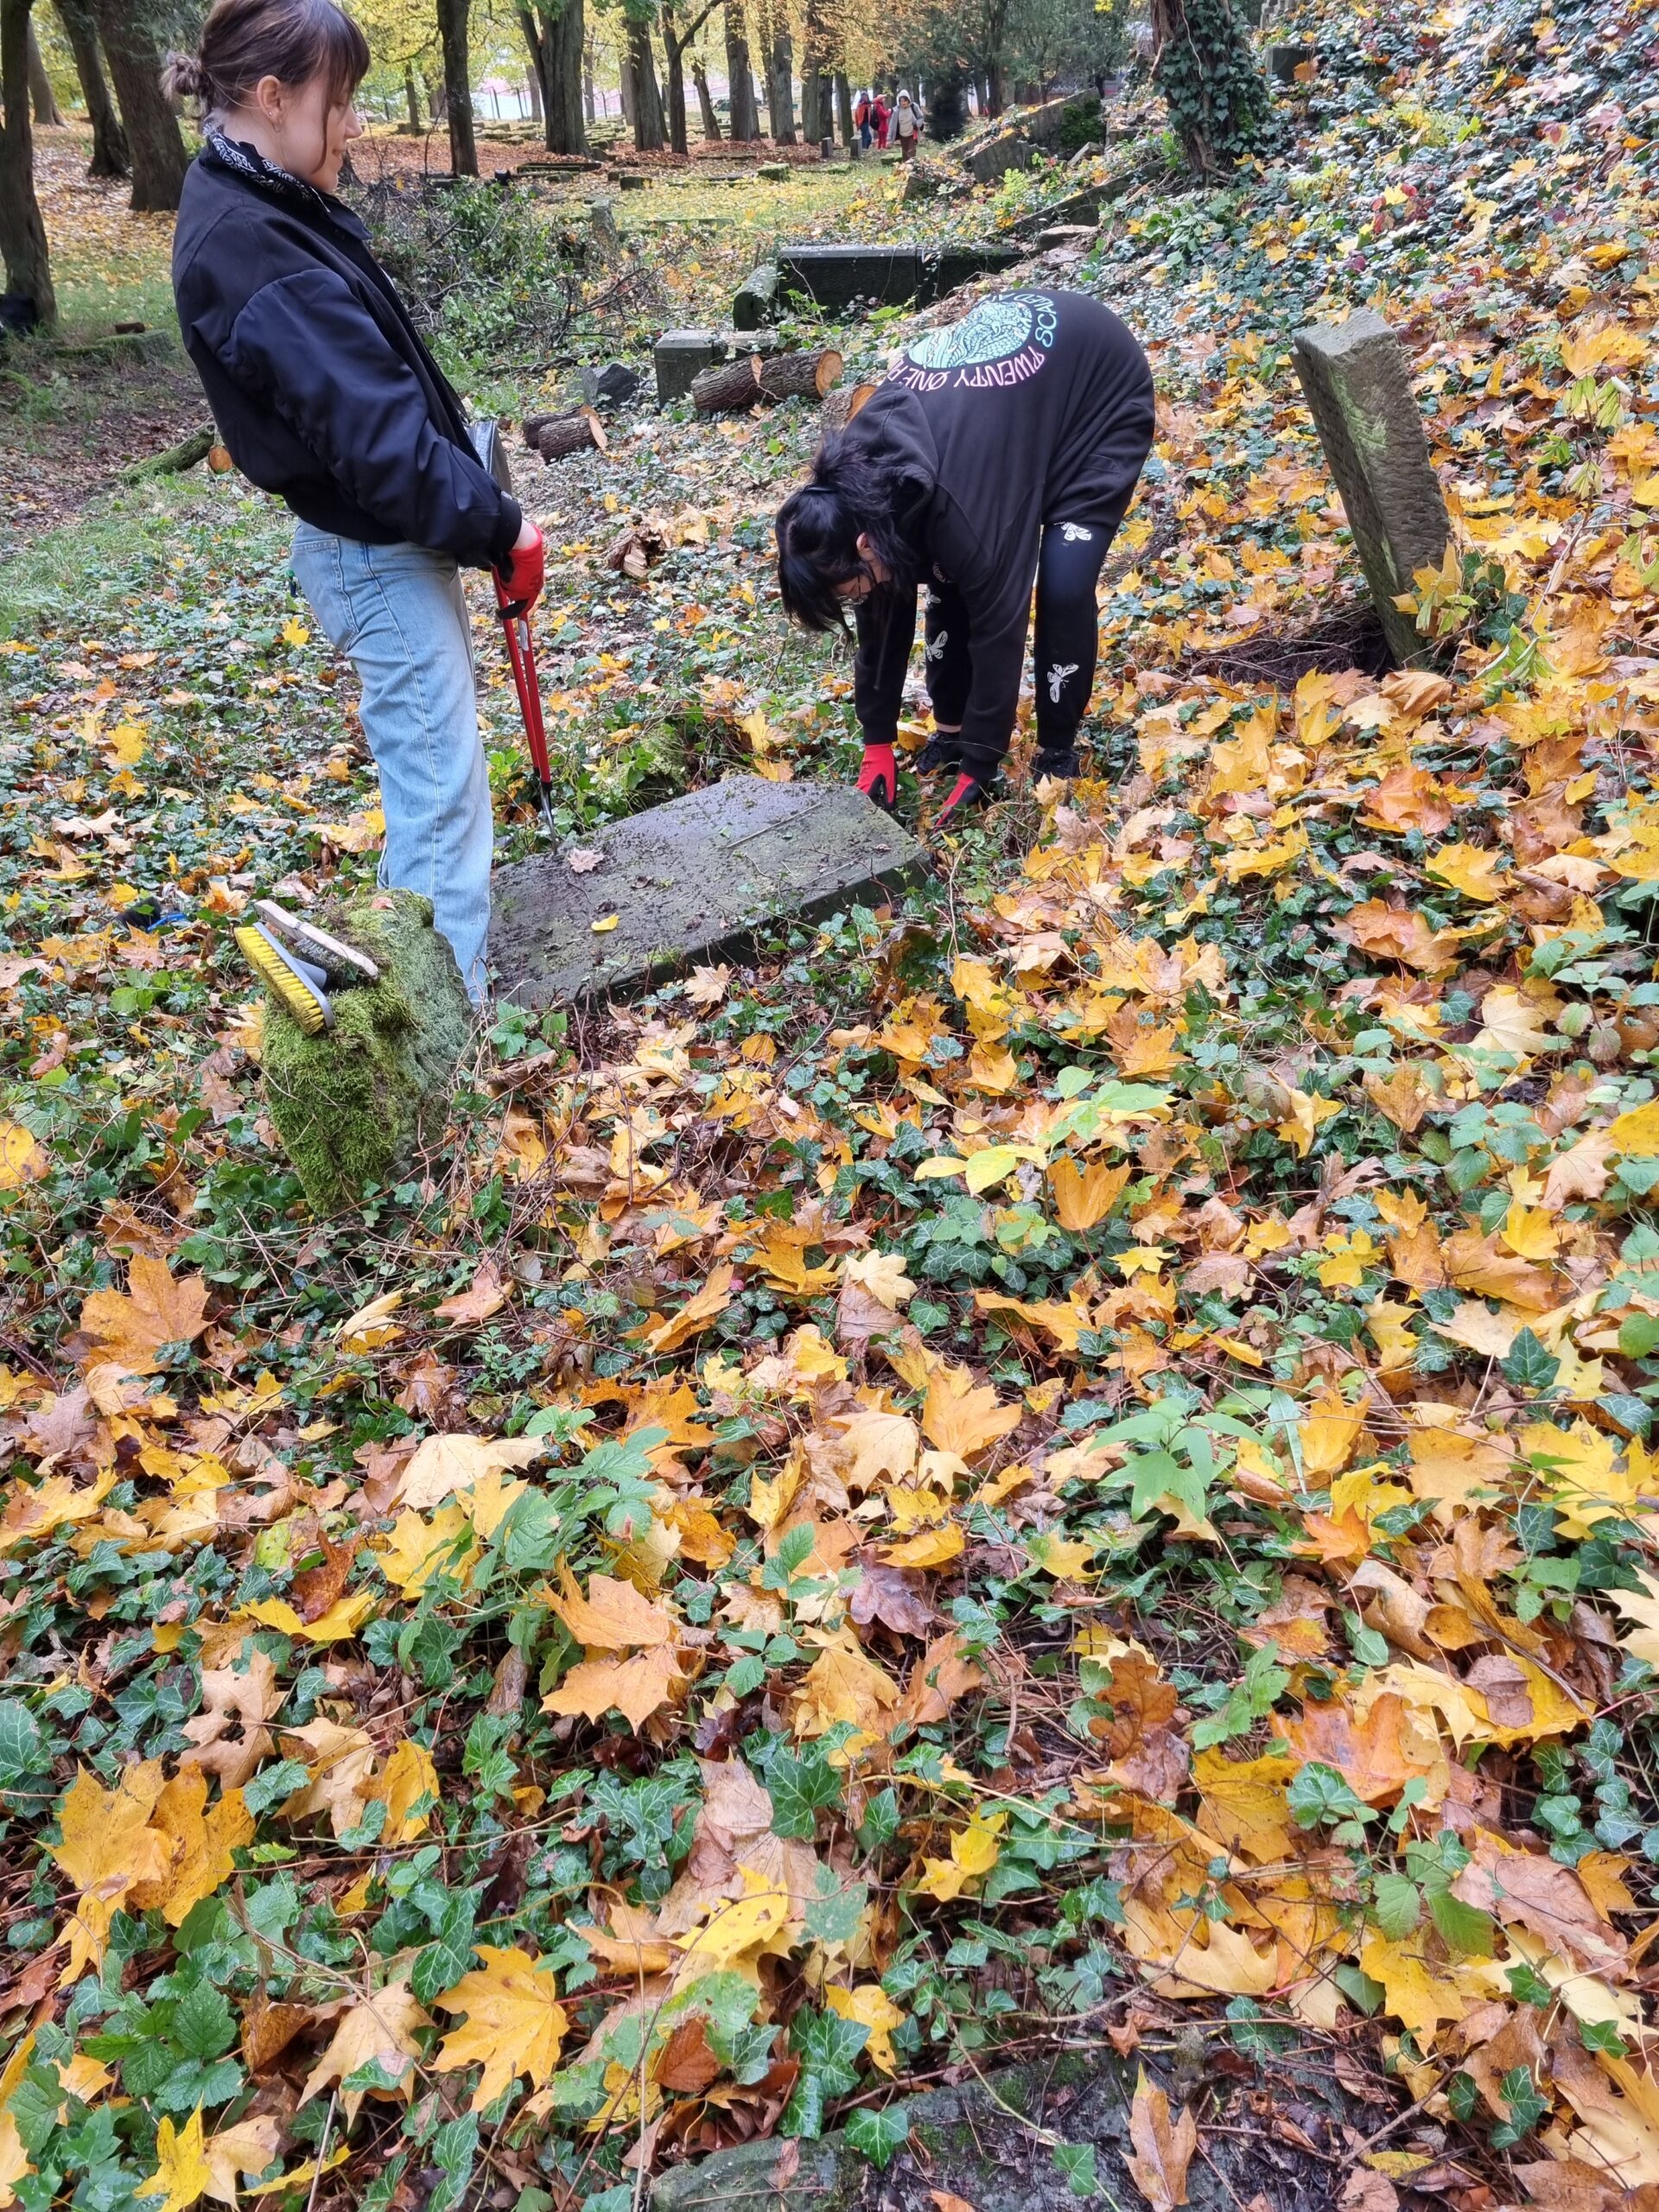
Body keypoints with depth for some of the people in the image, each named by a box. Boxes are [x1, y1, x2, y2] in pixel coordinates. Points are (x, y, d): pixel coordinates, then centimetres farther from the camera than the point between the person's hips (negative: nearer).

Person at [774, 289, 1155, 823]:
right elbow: (882, 621, -6)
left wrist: (978, 769, -21)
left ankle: (1057, 756, -1)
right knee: (947, 579, -5)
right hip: (1007, 387, 7)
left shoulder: (960, 505, -39)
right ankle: (951, 732, 10)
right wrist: (877, 743, -3)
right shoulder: (854, 486, -16)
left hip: (1104, 387, -6)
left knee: (1063, 586, -19)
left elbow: (998, 630, -29)